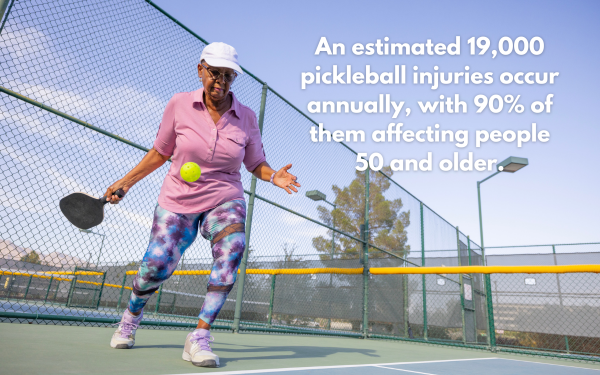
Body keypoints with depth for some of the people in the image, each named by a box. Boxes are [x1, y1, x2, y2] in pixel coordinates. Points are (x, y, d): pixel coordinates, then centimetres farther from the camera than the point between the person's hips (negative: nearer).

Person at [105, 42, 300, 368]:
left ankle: (199, 338, -19)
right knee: (155, 267, -9)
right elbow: (160, 152, 8)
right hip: (177, 201, 0)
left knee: (232, 247, -30)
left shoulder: (246, 118, -3)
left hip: (225, 201, 0)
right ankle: (131, 316, 29)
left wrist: (274, 176, -15)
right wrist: (126, 182, 7)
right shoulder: (179, 105, -3)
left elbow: (256, 163, 6)